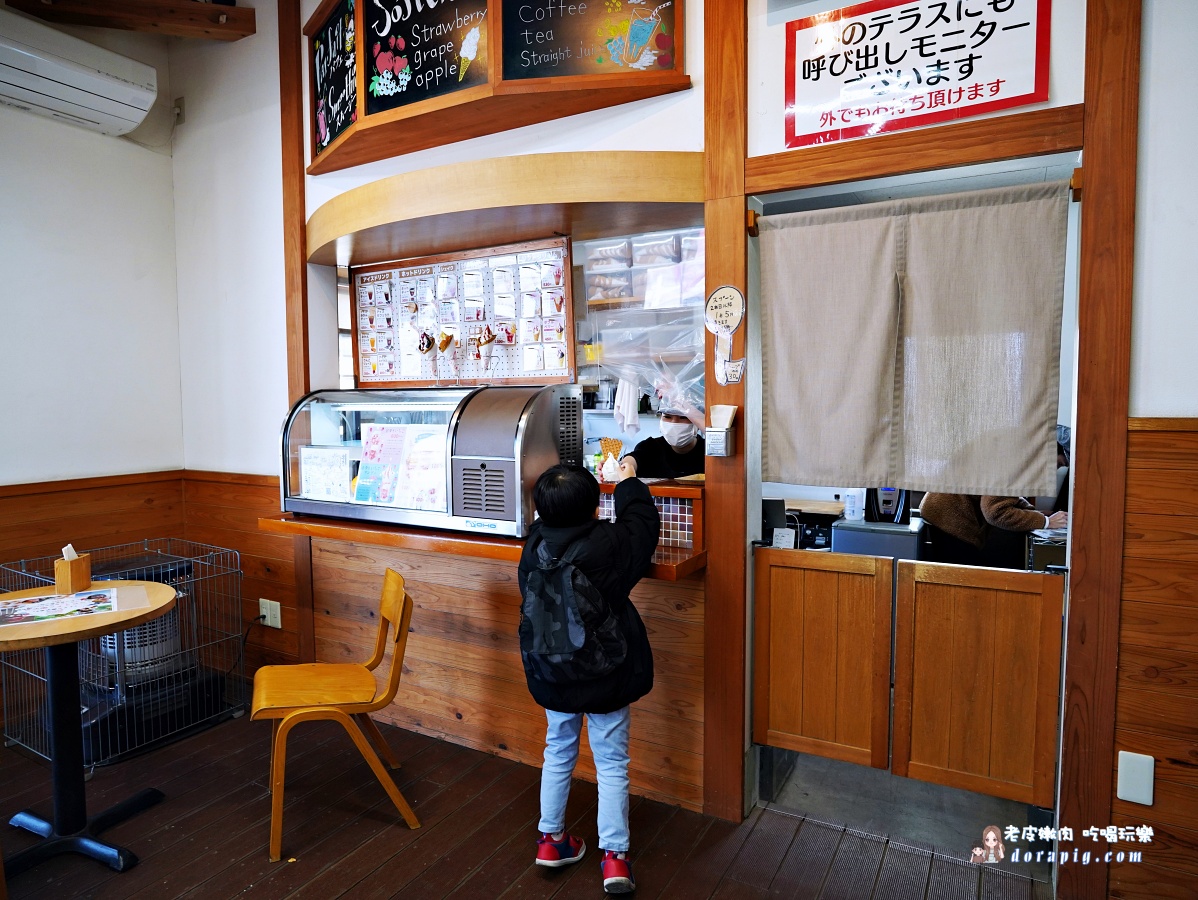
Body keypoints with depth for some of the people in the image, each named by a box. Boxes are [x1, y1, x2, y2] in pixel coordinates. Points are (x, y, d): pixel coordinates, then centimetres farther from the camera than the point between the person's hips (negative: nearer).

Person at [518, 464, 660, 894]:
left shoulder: (534, 547, -12)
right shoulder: (610, 544, -23)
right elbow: (644, 519, -4)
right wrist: (628, 480, 12)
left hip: (552, 677, 4)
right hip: (606, 677, -3)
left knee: (558, 754, 23)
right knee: (612, 764, 12)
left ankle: (550, 839, 36)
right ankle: (614, 857, 19)